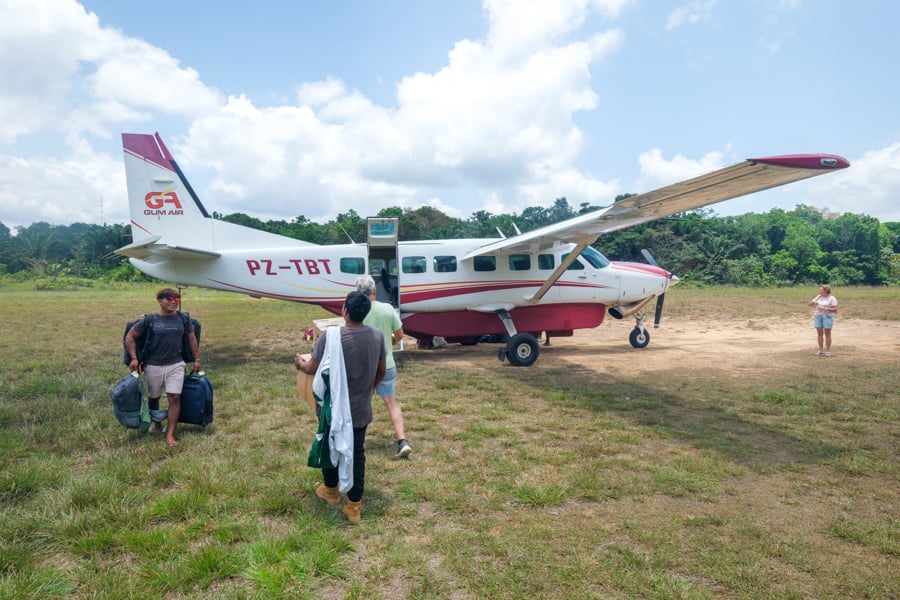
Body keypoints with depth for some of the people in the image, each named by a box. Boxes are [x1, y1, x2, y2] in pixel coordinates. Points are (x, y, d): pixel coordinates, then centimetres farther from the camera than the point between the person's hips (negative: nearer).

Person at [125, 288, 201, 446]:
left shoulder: (183, 319, 2)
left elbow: (192, 339, 12)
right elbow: (130, 337, 2)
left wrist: (196, 359, 10)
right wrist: (134, 358, -5)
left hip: (176, 365, 0)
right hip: (153, 366, 0)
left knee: (174, 398, -8)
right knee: (154, 397, 16)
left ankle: (170, 435, -3)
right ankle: (156, 425, 41)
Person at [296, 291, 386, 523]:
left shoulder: (330, 336, -22)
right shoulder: (377, 336, -8)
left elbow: (312, 369, -11)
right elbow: (381, 372, 5)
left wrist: (300, 363, 12)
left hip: (333, 408, -2)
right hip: (361, 409, 3)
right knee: (357, 454, 13)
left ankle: (331, 490, 42)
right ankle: (354, 506, 20)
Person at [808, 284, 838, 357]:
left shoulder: (832, 298, -4)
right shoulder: (818, 297, 11)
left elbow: (835, 309, -10)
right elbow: (809, 303, 12)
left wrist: (825, 308, -20)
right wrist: (814, 302, -9)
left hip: (827, 316, -5)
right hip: (818, 316, 5)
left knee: (827, 334, -1)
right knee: (819, 333, 5)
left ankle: (828, 351, 4)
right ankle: (820, 350, 12)